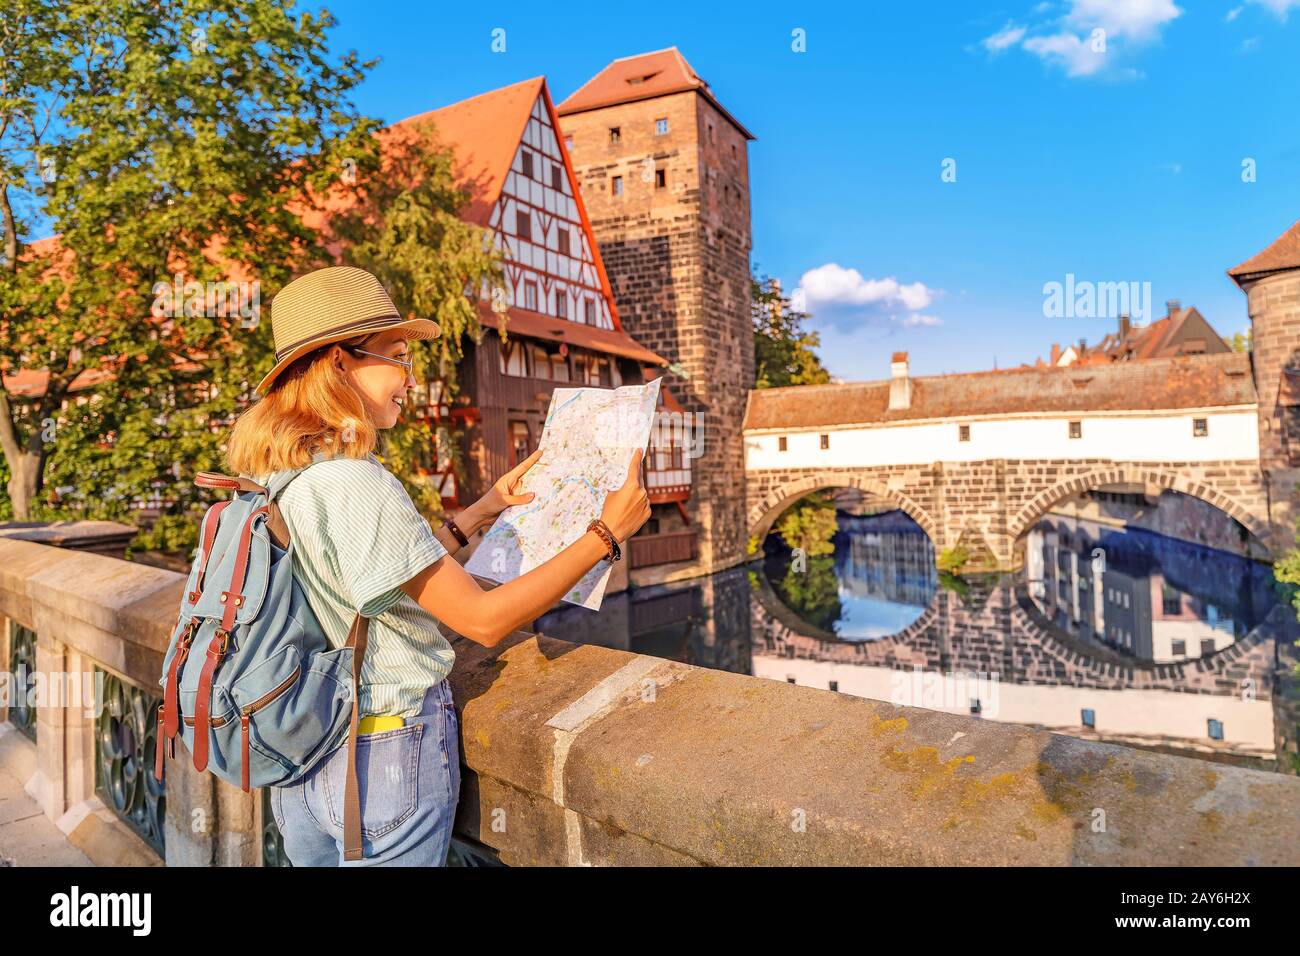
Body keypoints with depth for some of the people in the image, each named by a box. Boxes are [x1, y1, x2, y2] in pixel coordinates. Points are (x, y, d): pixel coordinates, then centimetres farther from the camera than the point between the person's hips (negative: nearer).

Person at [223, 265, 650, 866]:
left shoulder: (275, 475, 2)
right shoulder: (355, 485, -25)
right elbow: (483, 619, -24)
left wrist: (481, 512, 11)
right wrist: (606, 534, -19)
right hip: (387, 756, -8)